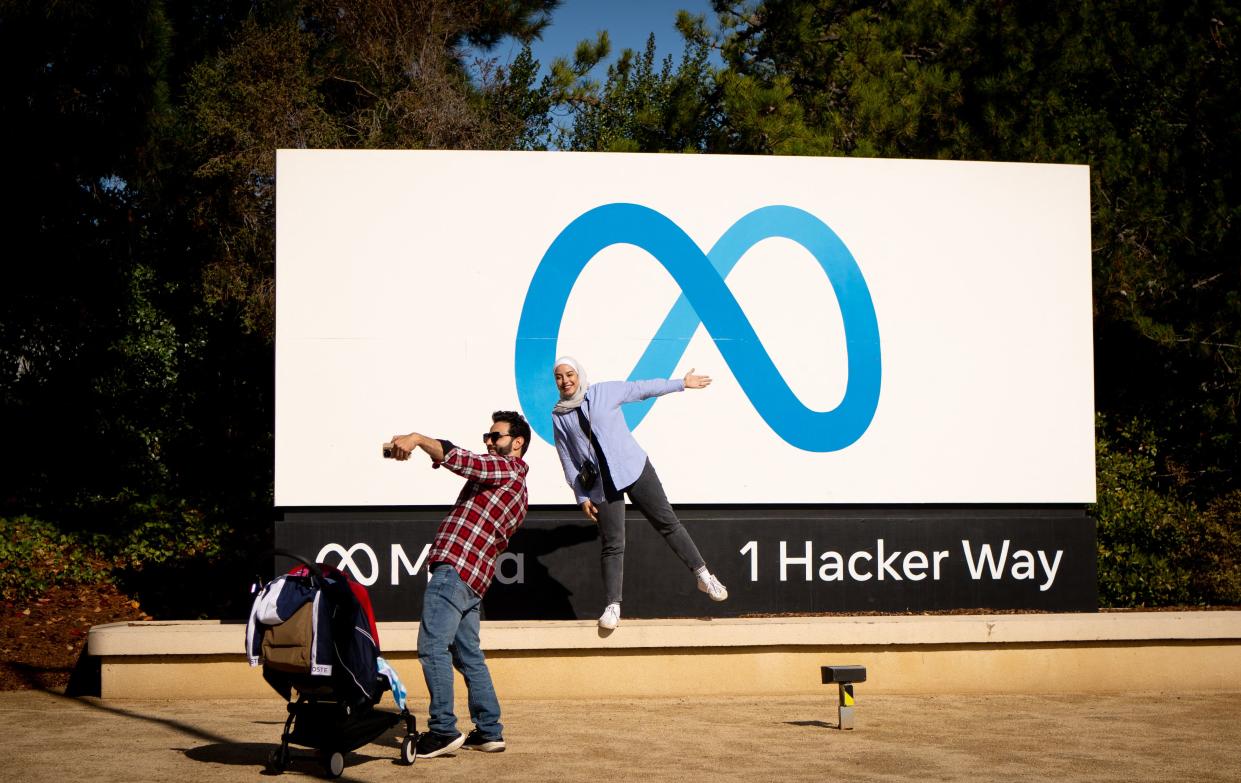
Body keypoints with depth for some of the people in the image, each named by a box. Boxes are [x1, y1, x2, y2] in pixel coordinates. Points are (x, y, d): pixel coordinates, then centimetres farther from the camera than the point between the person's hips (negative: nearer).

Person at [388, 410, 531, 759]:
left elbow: (460, 459, -19)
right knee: (468, 655, 12)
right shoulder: (517, 489, 28)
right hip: (474, 579, 10)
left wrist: (416, 438, -23)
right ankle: (489, 731, 13)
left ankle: (443, 730, -16)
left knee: (433, 647, -13)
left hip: (454, 569, -10)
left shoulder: (506, 469, -2)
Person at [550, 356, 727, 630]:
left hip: (634, 469, 0)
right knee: (612, 544, -5)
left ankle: (703, 575, 7)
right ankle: (613, 606, -3)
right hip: (601, 484, 1)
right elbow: (568, 460, 7)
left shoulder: (605, 392, 1)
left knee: (667, 521, -2)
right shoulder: (558, 416, 5)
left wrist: (682, 383, 16)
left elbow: (644, 388, 10)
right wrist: (581, 496, 3)